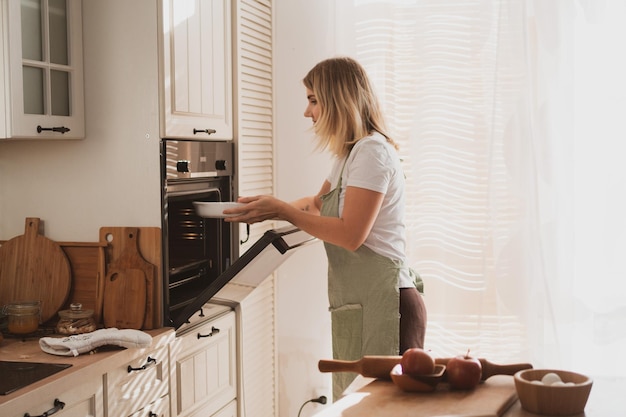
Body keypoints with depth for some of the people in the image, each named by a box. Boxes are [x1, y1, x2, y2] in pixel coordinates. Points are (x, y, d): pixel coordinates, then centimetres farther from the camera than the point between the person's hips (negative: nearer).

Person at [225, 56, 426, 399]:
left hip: (382, 304, -10)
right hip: (357, 304, 10)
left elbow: (350, 235, -18)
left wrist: (282, 211, -13)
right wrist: (269, 208, 21)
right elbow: (318, 204, 34)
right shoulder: (349, 154, 20)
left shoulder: (372, 150, -12)